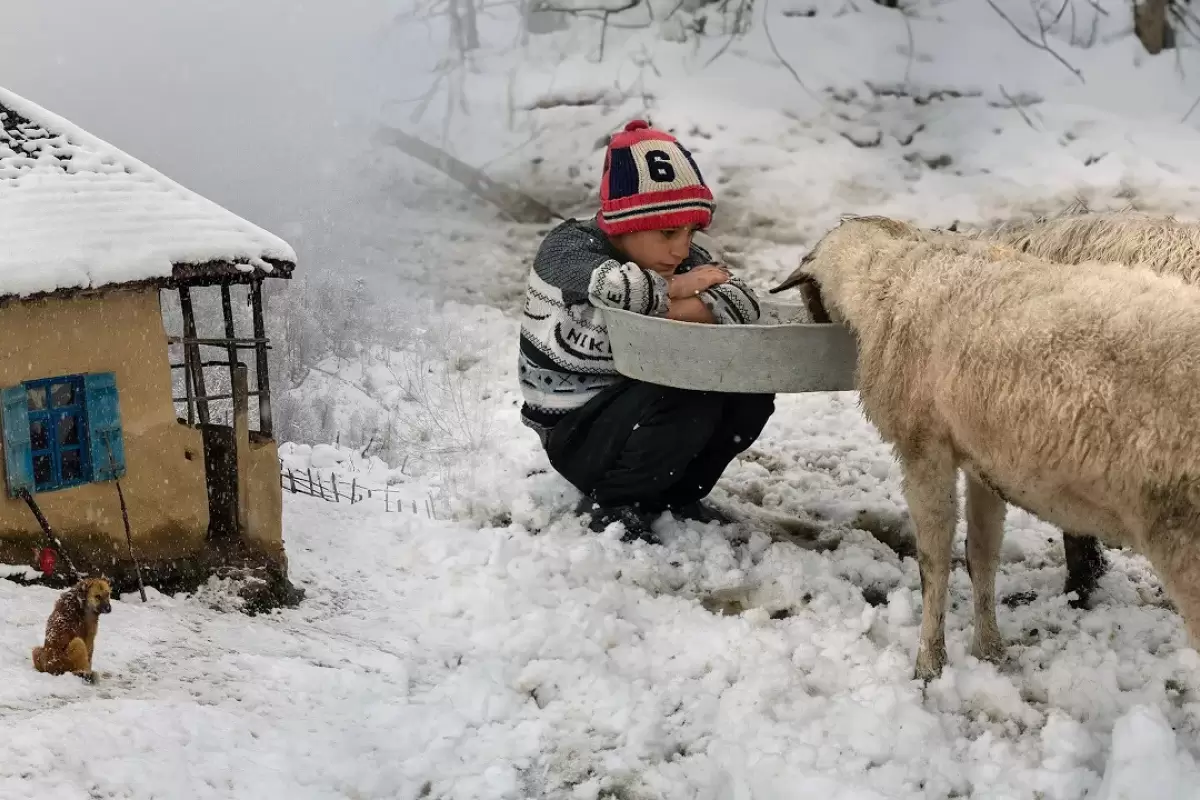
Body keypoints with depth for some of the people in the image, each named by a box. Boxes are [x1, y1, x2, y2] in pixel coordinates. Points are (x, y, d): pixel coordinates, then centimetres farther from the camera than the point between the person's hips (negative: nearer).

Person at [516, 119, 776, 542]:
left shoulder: (683, 259, 2)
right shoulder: (567, 246, -16)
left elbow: (741, 302, -14)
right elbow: (606, 285, -39)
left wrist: (696, 309, -33)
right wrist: (671, 289, -21)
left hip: (640, 405, 7)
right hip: (575, 434, -7)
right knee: (688, 394, -30)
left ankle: (675, 494, 9)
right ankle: (608, 502, -8)